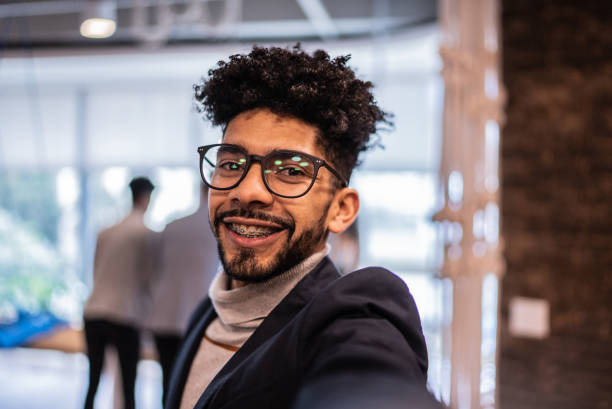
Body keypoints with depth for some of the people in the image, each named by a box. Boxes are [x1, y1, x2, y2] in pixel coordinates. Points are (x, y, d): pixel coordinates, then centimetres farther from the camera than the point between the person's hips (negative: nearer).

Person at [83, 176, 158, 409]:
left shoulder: (106, 231, 13)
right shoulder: (147, 233, -4)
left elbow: (97, 275, 15)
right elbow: (148, 279, -4)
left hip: (93, 313, 5)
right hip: (124, 317, -5)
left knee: (93, 383, 13)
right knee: (128, 387, 4)